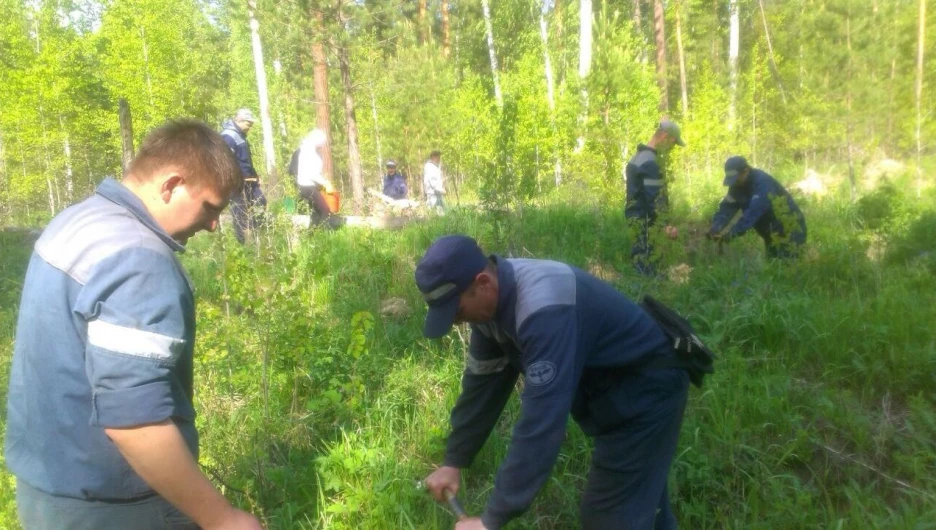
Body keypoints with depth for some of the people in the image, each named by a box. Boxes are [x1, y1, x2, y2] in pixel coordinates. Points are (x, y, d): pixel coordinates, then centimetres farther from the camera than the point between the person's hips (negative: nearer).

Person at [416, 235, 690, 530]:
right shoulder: (494, 298, -9)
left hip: (646, 387, -8)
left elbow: (540, 423, -39)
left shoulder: (544, 309, -38)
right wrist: (453, 462, 6)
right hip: (610, 385, 8)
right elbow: (482, 383, 2)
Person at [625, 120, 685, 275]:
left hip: (636, 218, 10)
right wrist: (665, 224, -19)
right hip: (646, 222, -10)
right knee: (648, 272, -6)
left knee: (641, 263, 13)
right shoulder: (650, 163, -18)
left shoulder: (638, 157, 15)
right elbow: (654, 199, -22)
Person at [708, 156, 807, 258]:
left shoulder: (762, 183, -29)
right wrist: (716, 228, -29)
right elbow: (727, 207, -11)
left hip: (789, 230, -8)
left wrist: (733, 232, -48)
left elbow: (753, 212, -40)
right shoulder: (738, 185, -4)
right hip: (772, 233, 8)